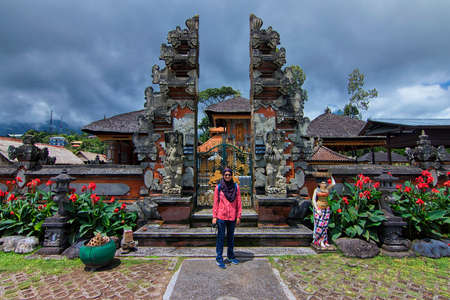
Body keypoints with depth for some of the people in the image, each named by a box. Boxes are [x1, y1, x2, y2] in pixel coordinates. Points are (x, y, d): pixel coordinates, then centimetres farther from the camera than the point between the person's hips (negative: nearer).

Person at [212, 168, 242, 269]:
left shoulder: (236, 186, 1)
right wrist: (214, 216, -3)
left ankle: (231, 257, 31)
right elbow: (215, 202, 0)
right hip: (221, 216, -2)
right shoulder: (218, 187, -2)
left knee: (231, 237, 16)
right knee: (220, 237, 4)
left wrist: (238, 216, 1)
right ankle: (219, 259, 16)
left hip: (232, 217, 2)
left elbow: (239, 202, 3)